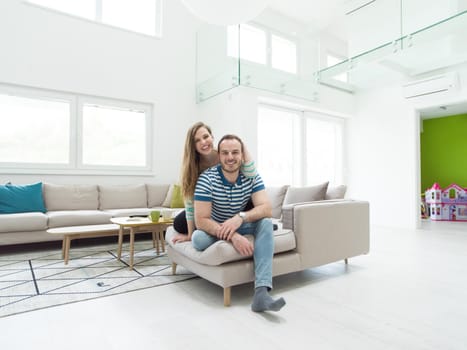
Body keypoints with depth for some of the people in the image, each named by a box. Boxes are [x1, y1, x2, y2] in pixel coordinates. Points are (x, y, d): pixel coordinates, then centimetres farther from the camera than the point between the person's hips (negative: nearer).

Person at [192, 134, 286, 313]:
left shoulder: (252, 176, -13)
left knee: (266, 223, -27)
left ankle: (261, 291, -36)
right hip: (214, 229, -2)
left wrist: (240, 217, -41)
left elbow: (267, 209, -22)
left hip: (241, 225, 2)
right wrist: (233, 236, -41)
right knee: (198, 239, -34)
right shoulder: (207, 178, -23)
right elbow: (201, 220, -28)